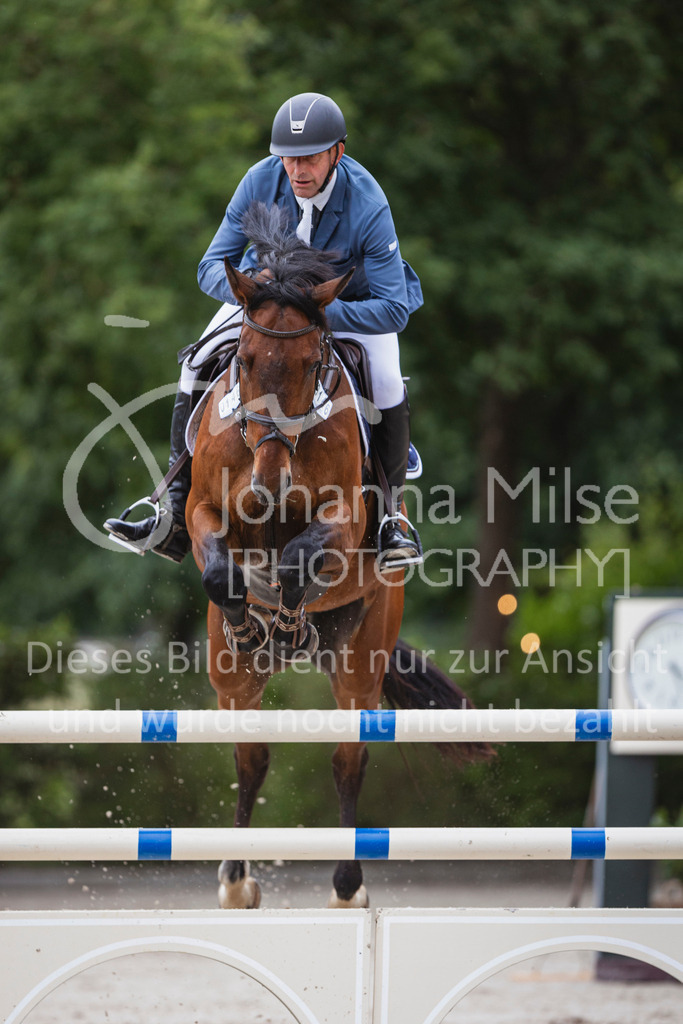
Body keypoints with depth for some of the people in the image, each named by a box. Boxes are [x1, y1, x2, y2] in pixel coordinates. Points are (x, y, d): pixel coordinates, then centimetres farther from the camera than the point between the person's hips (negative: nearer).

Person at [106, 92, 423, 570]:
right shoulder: (262, 182, -25)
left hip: (352, 301, -3)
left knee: (387, 384, -29)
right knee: (197, 364, -14)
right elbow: (212, 268, -18)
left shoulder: (368, 205, -33)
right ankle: (176, 517, -11)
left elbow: (393, 310, -34)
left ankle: (394, 516, -9)